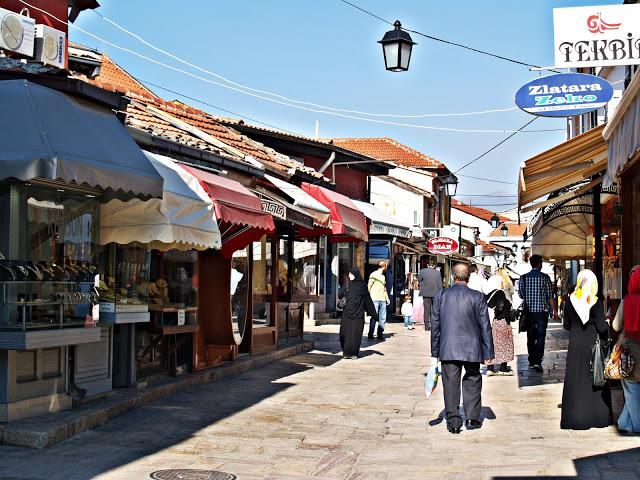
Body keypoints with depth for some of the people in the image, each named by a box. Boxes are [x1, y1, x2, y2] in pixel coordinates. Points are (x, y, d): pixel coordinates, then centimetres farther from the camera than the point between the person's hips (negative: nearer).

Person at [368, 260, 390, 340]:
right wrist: (369, 297, -10)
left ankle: (380, 334, 9)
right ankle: (370, 334, -2)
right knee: (374, 317, -7)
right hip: (375, 299, -7)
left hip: (382, 300, 7)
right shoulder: (374, 275, -2)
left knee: (382, 318, 3)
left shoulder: (383, 276, 20)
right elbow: (369, 287, -5)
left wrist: (387, 298, 20)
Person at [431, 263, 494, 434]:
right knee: (472, 382, 15)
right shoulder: (478, 297, -4)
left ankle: (453, 422, 6)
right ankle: (472, 419, 17)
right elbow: (485, 326, -2)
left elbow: (435, 325, 3)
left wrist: (435, 352, 11)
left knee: (451, 385, 6)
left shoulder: (441, 296, 0)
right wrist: (488, 353, 4)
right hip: (471, 349, 0)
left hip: (448, 349, 1)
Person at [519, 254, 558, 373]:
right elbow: (550, 296, -6)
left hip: (529, 311, 3)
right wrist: (555, 311, 1)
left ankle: (531, 361, 18)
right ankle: (537, 362, -14)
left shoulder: (524, 277, 1)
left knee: (530, 337, 12)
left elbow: (520, 294, 4)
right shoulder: (545, 277, -6)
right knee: (540, 336, -2)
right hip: (542, 311, -3)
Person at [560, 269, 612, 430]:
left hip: (575, 346, 2)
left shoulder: (570, 302, -2)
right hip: (593, 346, -2)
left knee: (575, 381, 7)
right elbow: (602, 327, -9)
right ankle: (598, 416, 13)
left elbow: (566, 325, 7)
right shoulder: (596, 302, -11)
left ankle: (575, 418, 7)